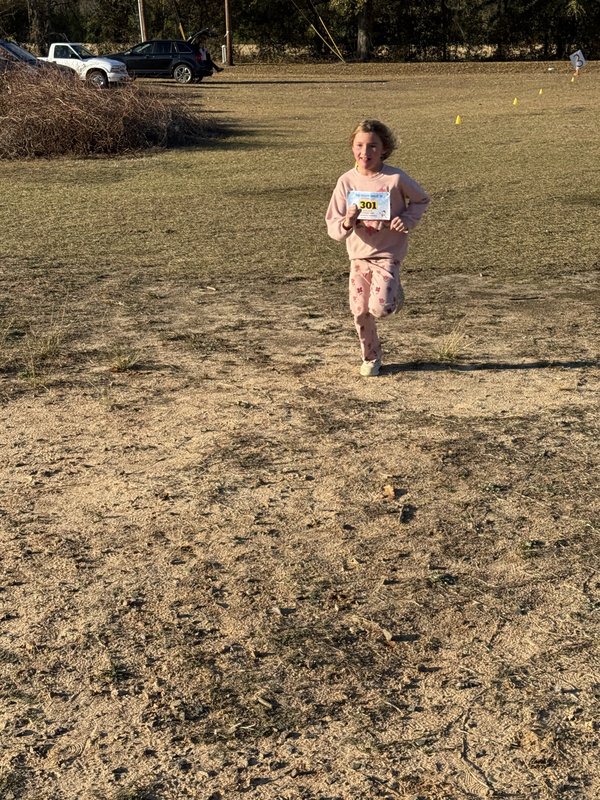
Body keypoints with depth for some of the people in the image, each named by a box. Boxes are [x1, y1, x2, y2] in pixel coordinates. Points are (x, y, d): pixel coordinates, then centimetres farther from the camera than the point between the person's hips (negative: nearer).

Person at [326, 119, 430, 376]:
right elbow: (333, 228, -8)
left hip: (387, 253, -3)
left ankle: (394, 294, 19)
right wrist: (347, 222, -30)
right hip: (358, 255, 3)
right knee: (360, 311, 6)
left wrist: (407, 219, -12)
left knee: (379, 308, -18)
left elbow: (422, 200, 6)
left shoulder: (395, 178, -13)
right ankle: (371, 357, 30)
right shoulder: (346, 181, -8)